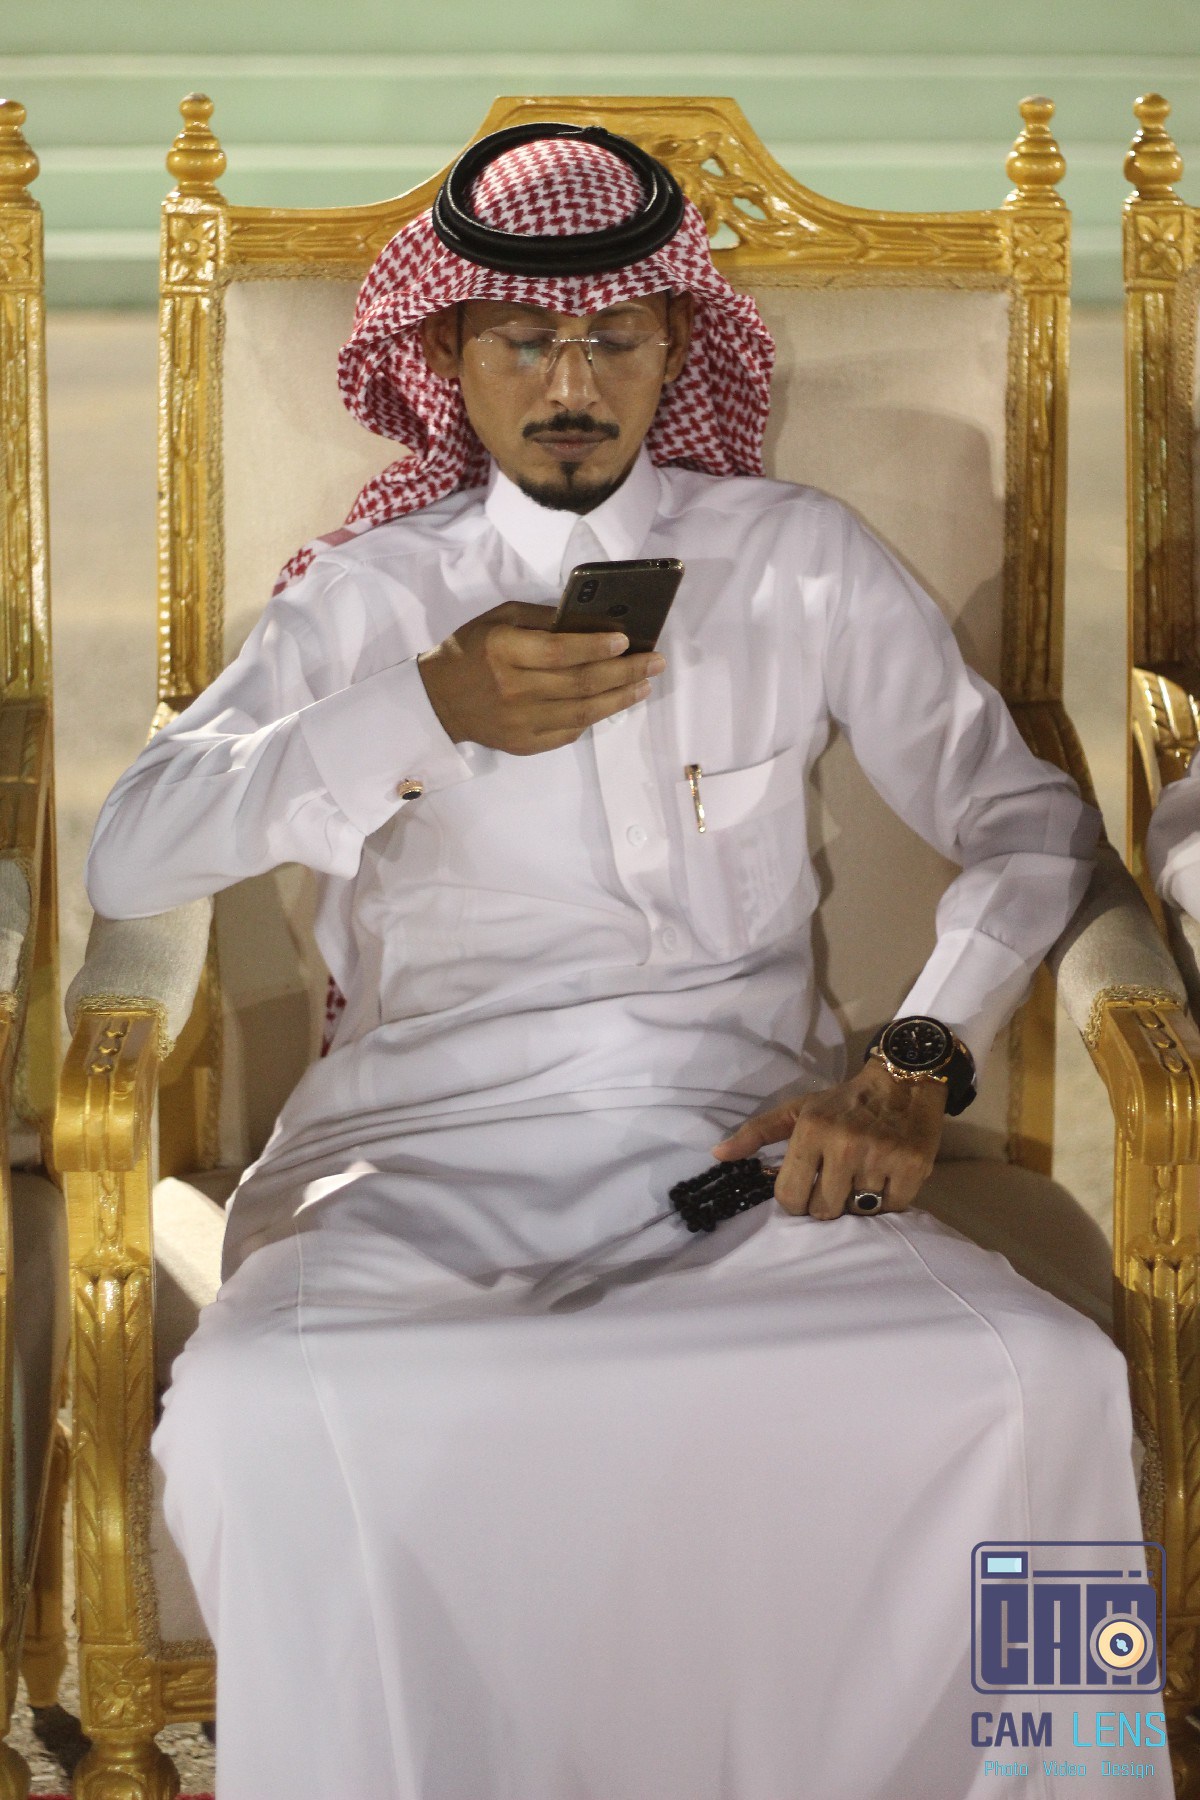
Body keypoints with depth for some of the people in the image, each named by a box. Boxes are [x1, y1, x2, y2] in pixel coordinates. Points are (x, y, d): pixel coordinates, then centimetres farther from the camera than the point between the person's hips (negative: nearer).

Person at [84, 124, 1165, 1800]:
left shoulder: (800, 560, 14)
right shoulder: (367, 592, 13)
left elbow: (1031, 824, 13)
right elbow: (128, 859, 0)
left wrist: (918, 1068, -5)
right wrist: (429, 710, -13)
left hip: (742, 1137, 1)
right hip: (425, 1142, 0)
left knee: (1043, 1388, -30)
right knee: (255, 1411, -34)